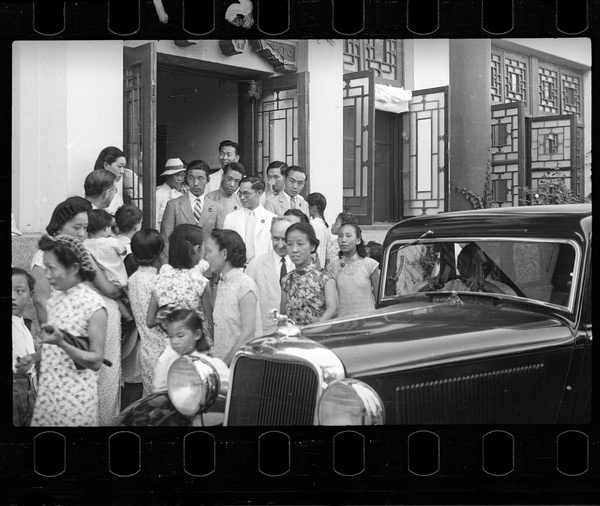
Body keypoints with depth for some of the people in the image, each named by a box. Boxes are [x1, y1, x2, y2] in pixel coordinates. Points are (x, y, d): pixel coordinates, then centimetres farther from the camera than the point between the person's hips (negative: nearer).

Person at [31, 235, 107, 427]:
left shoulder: (93, 304, -14)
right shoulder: (54, 300, 6)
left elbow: (96, 361, -14)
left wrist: (61, 343, -25)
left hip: (75, 397, -6)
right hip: (47, 393, 6)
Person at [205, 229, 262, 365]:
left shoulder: (245, 285, -13)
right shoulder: (222, 283, 9)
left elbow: (248, 334, -16)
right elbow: (220, 330, 11)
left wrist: (225, 364, -16)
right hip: (221, 361, 6)